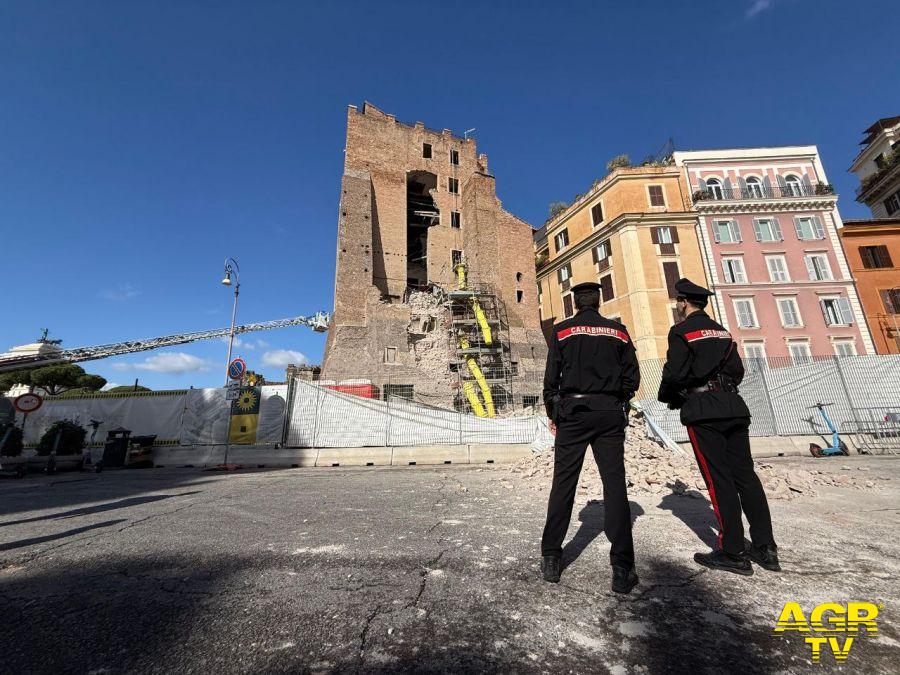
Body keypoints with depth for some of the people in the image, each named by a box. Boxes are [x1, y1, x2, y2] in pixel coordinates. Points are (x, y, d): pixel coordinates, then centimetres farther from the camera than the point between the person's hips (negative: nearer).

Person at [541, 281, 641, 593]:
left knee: (563, 484, 4)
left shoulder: (562, 330, 2)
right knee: (615, 485, 4)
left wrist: (552, 414, 8)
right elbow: (632, 378, 8)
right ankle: (622, 569, 5)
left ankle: (551, 559, 10)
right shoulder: (618, 331, 9)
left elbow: (551, 377, -2)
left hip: (573, 412, -2)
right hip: (610, 415, 2)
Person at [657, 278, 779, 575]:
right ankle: (765, 548, 16)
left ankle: (733, 552, 3)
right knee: (745, 474, 10)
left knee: (719, 479, -3)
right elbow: (737, 370, 16)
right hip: (732, 406, 7)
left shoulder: (681, 331, -6)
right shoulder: (722, 331, 17)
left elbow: (674, 372, -12)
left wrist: (667, 397, 6)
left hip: (703, 411, -7)